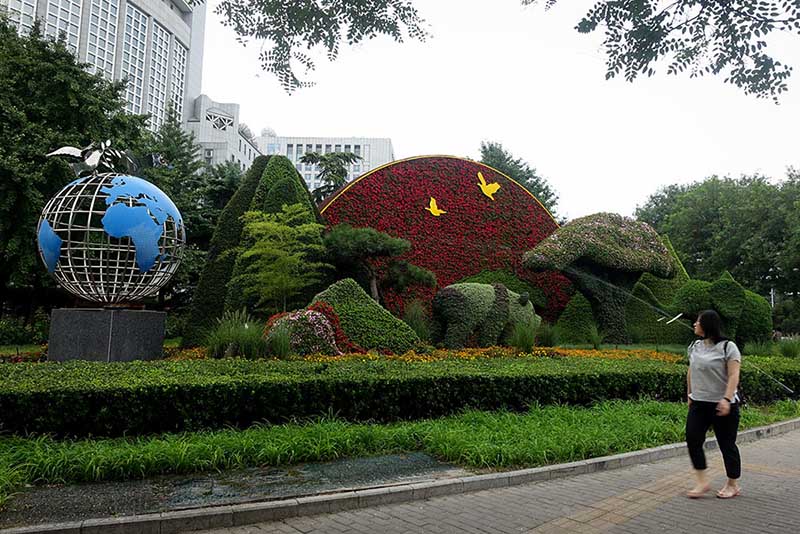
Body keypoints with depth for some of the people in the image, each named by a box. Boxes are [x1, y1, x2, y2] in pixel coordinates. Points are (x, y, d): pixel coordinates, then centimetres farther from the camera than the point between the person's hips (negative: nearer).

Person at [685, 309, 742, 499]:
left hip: (722, 406, -5)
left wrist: (726, 399, -25)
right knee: (692, 439, -4)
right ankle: (702, 482, 6)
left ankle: (733, 485, 23)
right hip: (698, 404, 6)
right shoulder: (695, 346, 8)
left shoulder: (728, 347, -10)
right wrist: (689, 394, 18)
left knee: (727, 444, 6)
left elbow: (733, 376, -16)